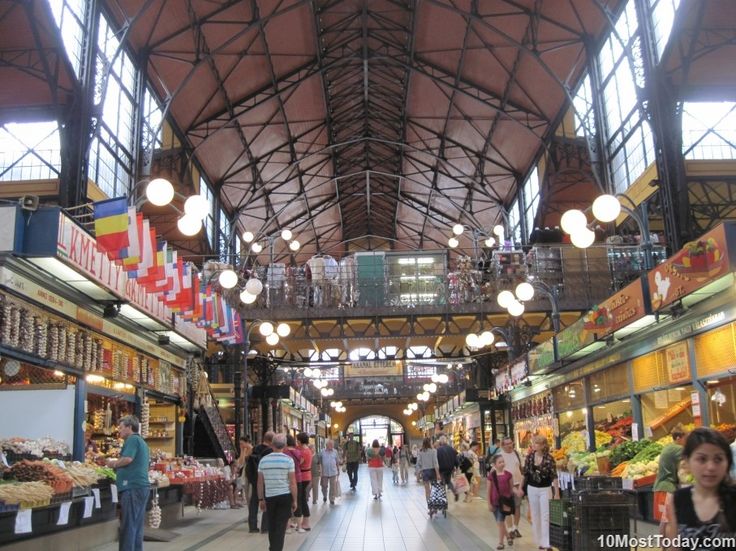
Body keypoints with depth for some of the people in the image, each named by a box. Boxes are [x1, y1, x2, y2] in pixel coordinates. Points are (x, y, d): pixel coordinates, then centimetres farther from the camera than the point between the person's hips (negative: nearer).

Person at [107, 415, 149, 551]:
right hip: (142, 486, 10)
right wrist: (117, 465, 17)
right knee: (137, 524, 12)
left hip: (132, 486, -10)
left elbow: (127, 459, -21)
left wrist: (114, 464, -4)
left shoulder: (132, 439, -8)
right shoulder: (141, 441, 23)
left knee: (128, 525, -6)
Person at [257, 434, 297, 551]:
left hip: (269, 497, 3)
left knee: (272, 526, 19)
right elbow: (292, 483, -9)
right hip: (285, 496, -3)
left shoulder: (263, 460, 0)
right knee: (281, 527, 2)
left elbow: (260, 482, 2)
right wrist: (295, 500, -1)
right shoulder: (288, 460, -8)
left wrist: (261, 499, 11)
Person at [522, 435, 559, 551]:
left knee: (545, 516, -5)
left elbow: (554, 476, -12)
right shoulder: (529, 457, -3)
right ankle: (539, 541, 23)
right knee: (535, 516, 11)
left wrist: (557, 492, -13)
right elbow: (525, 474, 5)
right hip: (532, 489, 4)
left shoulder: (549, 458, -14)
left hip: (545, 489, -4)